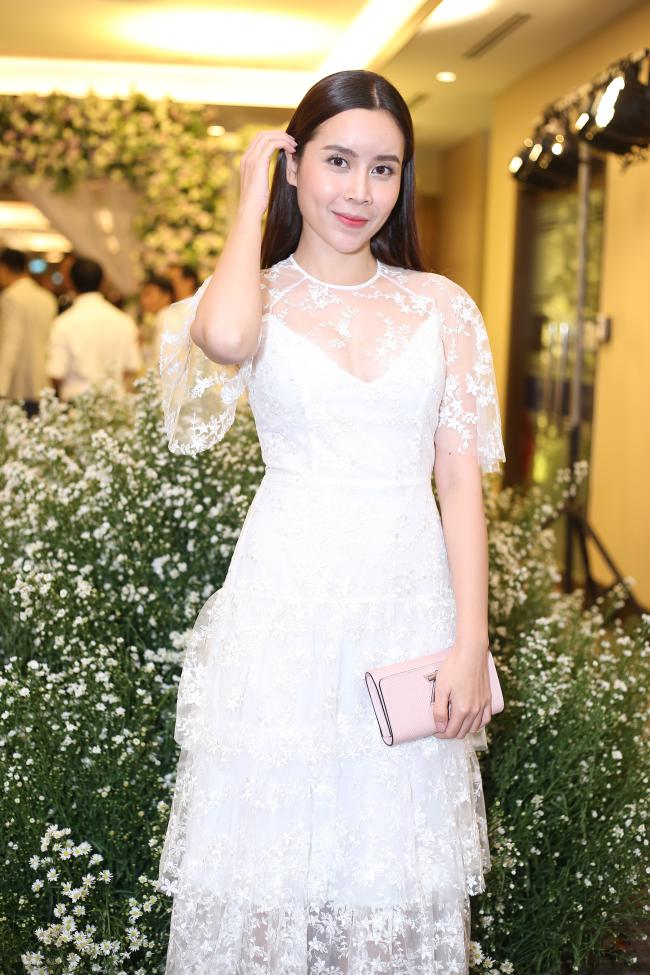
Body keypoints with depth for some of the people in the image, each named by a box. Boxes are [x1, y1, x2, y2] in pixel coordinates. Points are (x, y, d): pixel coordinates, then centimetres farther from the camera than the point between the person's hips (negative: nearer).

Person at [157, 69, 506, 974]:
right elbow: (224, 337, -25)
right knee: (268, 856, 6)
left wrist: (471, 644, -4)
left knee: (398, 866, 10)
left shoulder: (441, 306, 6)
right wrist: (252, 199, -8)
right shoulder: (256, 296, 2)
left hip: (410, 605, 2)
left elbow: (462, 484, 4)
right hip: (285, 606, -1)